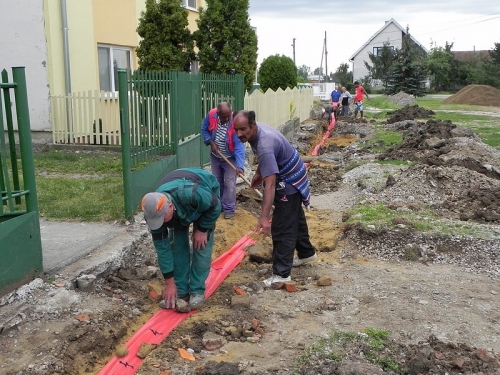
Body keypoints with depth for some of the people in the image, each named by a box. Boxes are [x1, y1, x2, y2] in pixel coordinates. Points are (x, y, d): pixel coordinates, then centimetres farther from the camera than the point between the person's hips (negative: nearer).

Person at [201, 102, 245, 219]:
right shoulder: (211, 115, -21)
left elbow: (239, 146, -36)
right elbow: (204, 129, -1)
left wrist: (240, 166, -46)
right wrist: (211, 142, -18)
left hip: (230, 158, -4)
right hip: (215, 156, 4)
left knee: (230, 183, -4)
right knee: (217, 182, 16)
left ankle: (229, 209, 10)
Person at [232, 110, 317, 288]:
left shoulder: (265, 145, -38)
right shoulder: (256, 130, -9)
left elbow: (270, 184, -44)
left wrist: (264, 217, -47)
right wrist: (258, 173, 10)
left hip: (289, 182, -10)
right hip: (293, 176, 10)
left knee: (281, 228, -8)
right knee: (295, 218, 26)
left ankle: (281, 274, -2)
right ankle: (307, 252, 45)